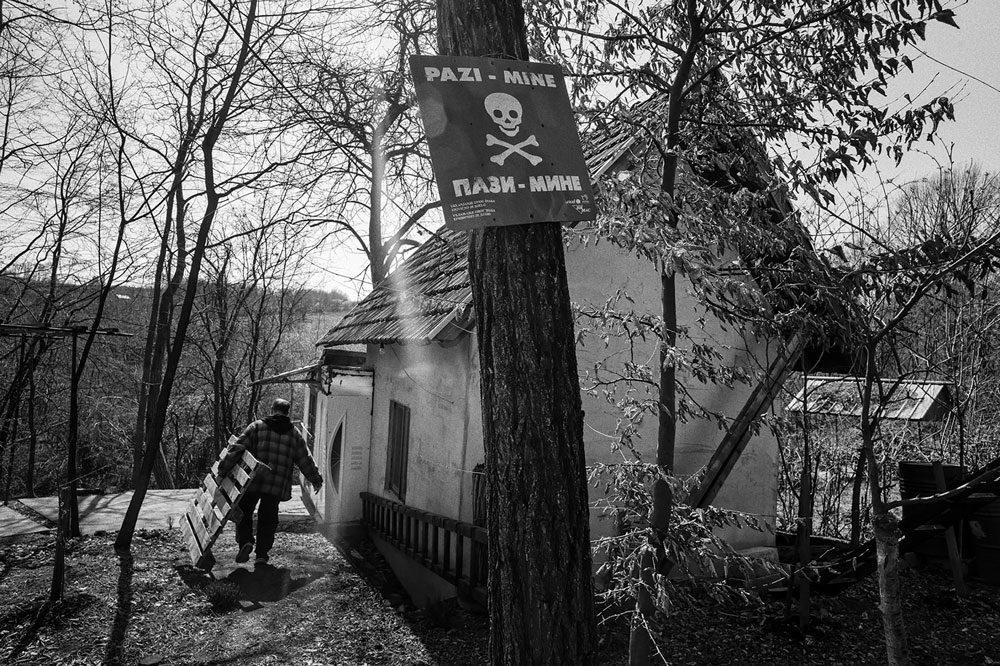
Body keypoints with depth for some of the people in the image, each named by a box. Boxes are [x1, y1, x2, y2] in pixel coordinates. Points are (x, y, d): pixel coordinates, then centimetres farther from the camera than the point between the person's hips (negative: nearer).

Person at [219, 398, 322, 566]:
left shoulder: (257, 426, 2)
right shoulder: (294, 434, 8)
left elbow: (236, 448, -6)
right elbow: (305, 460, 11)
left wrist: (222, 470, -2)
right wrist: (316, 480, 22)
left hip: (252, 482, -1)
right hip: (277, 486, 2)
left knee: (244, 512, 15)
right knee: (268, 518, 11)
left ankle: (245, 541, -4)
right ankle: (262, 555, 11)